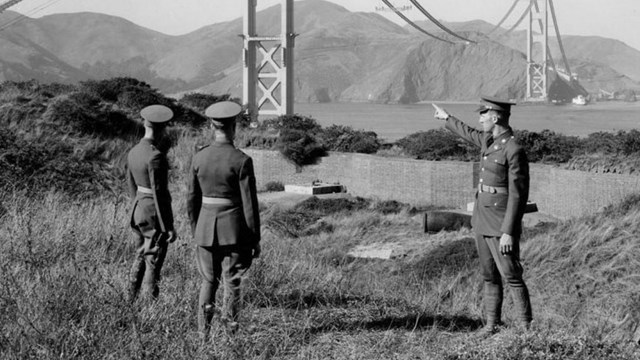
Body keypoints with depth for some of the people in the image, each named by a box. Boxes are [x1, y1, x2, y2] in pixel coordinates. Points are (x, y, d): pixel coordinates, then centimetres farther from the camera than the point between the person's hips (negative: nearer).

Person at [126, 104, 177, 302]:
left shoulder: (134, 152, 6)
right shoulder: (156, 156, -21)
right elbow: (160, 194, -21)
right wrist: (168, 227, -18)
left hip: (138, 210, 9)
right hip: (155, 214, -9)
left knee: (141, 258, 20)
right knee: (153, 265, -3)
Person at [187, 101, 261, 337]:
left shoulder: (199, 158, 0)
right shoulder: (241, 161, -13)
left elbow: (192, 200, 6)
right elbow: (250, 204, -11)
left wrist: (196, 232, 17)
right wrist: (256, 239, -3)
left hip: (206, 228, 4)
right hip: (234, 230, -4)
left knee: (208, 282, 15)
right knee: (232, 284, 5)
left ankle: (203, 334, 14)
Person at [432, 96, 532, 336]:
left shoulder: (514, 150, -18)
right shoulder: (490, 140, 8)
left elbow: (517, 195, -20)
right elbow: (470, 135, 33)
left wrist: (508, 232, -23)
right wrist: (447, 118, 46)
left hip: (501, 226, -9)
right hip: (481, 222, 9)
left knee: (511, 276, -5)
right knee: (489, 276, 11)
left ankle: (526, 327, 0)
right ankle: (492, 324, 17)